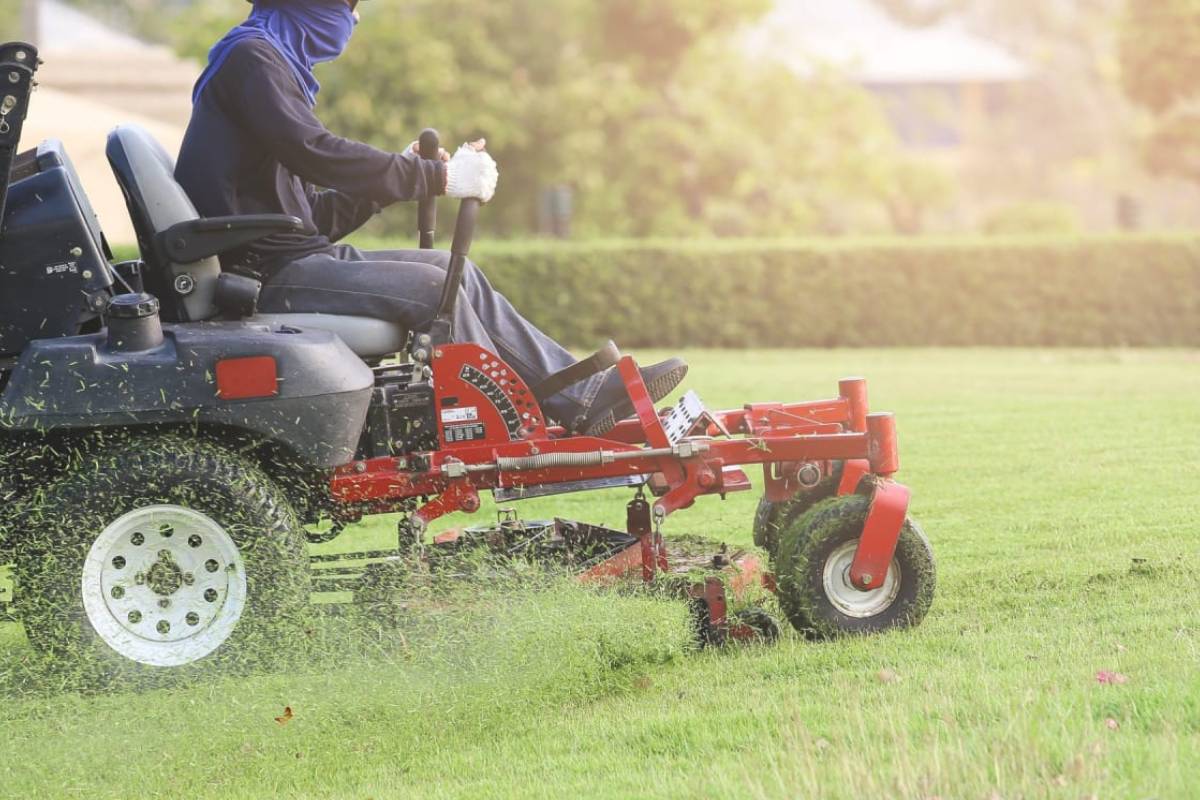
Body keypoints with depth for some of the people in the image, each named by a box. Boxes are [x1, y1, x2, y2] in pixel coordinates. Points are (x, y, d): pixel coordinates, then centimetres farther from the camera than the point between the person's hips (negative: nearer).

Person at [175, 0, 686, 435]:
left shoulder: (273, 61, 23)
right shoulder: (249, 57, -9)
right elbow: (316, 153, -23)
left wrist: (403, 175, 7)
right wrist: (438, 177, -18)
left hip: (300, 256, 10)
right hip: (264, 273, -10)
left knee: (455, 272, 5)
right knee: (432, 287, -18)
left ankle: (582, 397, 0)